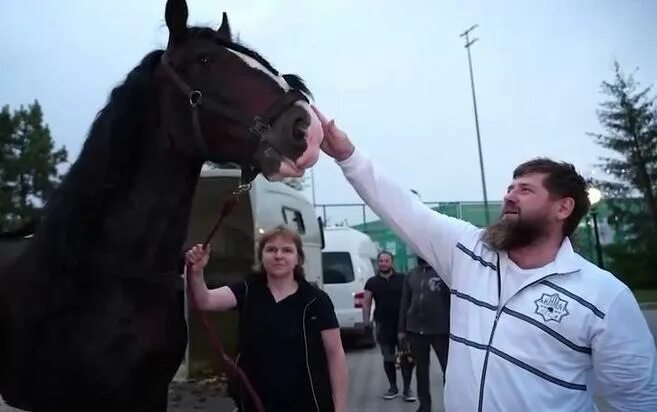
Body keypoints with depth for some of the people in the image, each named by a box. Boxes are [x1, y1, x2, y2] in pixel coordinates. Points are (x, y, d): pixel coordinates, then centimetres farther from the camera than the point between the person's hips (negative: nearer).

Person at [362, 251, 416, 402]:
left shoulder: (402, 279, 1)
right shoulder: (372, 282, 5)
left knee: (406, 357, -1)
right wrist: (366, 323, -2)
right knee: (388, 358, 10)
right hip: (383, 325, 2)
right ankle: (393, 387, 25)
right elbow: (366, 303, 6)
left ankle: (407, 389, 12)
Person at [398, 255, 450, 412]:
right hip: (415, 330, 5)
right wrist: (402, 329, 10)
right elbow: (404, 303, 12)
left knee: (448, 368, 2)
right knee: (421, 368, 14)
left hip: (440, 330, -5)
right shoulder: (411, 275, 10)